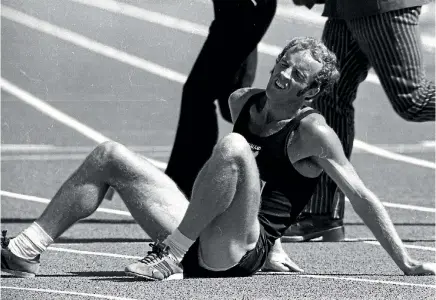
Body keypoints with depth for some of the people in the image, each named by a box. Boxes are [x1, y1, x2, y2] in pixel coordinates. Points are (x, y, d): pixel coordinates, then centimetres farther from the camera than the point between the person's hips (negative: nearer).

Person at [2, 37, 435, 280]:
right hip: (201, 244, 7)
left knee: (233, 146, -32)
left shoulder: (312, 132, -6)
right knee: (109, 156, 3)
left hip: (238, 254, -7)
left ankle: (170, 257, -29)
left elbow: (361, 197, -5)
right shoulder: (242, 102, 14)